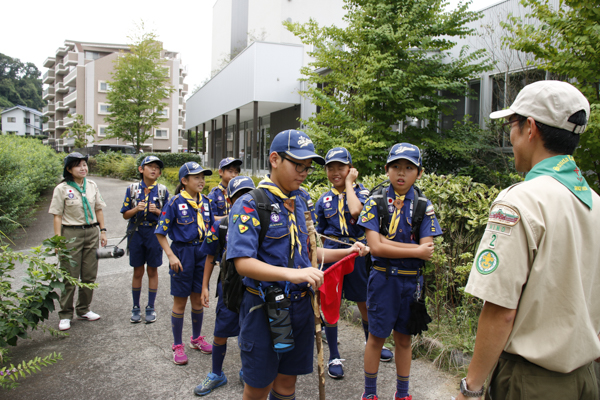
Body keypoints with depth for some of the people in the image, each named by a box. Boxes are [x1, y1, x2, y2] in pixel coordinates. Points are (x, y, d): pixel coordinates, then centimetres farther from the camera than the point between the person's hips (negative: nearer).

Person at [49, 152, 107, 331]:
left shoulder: (92, 185, 7)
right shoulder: (62, 189, -6)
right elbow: (57, 215, -6)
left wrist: (103, 231, 9)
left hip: (92, 232, 4)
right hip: (71, 234, -4)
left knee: (89, 275, 9)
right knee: (70, 276, -1)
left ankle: (83, 310, 24)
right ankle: (65, 315, 11)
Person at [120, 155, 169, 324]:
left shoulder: (162, 190, 1)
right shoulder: (132, 189, 2)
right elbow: (125, 214, 3)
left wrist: (157, 211, -17)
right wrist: (137, 209, -16)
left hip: (155, 233, 0)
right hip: (136, 233, 1)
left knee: (152, 271, 7)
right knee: (138, 272, 8)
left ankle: (150, 307, 19)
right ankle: (136, 307, 21)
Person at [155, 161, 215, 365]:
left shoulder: (205, 201, 5)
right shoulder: (176, 202, -11)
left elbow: (211, 228, 15)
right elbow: (161, 232, -9)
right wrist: (171, 256, -16)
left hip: (202, 252, 5)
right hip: (182, 252, -5)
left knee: (198, 299, 15)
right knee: (180, 301, 6)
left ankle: (196, 338, 33)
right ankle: (177, 346, 20)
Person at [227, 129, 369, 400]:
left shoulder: (300, 204, 9)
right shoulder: (250, 205, -14)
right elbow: (243, 263, -23)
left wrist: (346, 252, 5)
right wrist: (292, 274, -35)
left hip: (300, 305, 6)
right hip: (264, 307, -6)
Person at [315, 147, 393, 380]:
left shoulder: (361, 192, -3)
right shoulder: (324, 200, 5)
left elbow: (356, 211, -26)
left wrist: (349, 183, -14)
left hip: (357, 254, -1)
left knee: (365, 303, 13)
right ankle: (334, 356, 18)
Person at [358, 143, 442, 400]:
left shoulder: (424, 206, 0)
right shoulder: (376, 201, -5)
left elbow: (427, 250, -10)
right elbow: (375, 246, -14)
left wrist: (387, 241, -17)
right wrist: (415, 250, -13)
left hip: (411, 280, 2)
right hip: (382, 278, -2)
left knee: (404, 339, 15)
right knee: (376, 337, 9)